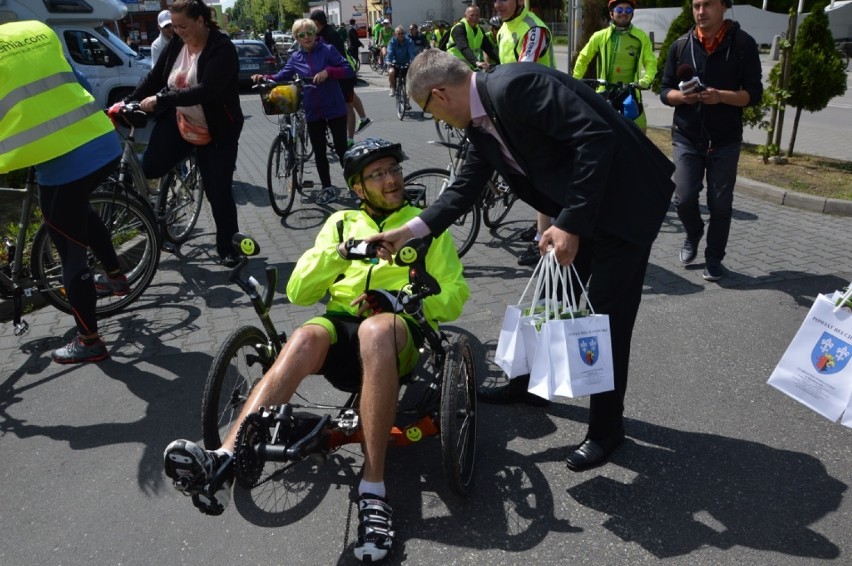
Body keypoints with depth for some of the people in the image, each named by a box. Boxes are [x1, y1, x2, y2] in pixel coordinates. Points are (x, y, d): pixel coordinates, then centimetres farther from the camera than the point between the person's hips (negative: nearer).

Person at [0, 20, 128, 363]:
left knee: (72, 256, 8)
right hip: (105, 144, 6)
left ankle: (89, 341, 21)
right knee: (79, 208, 36)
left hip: (60, 164, -6)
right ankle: (116, 277, 43)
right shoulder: (40, 31, 14)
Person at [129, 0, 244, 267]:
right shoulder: (176, 44, -1)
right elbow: (154, 77, 5)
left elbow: (205, 91, -31)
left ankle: (227, 248, 16)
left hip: (215, 133, -4)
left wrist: (160, 99, -33)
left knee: (218, 192, 1)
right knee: (148, 168, -10)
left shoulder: (222, 49, -20)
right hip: (177, 123, 5)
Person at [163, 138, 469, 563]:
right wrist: (336, 254, -4)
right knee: (306, 338, -34)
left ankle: (372, 492, -41)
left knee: (376, 328, -39)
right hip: (341, 326, 2)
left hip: (402, 334, -2)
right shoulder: (342, 222, 23)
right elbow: (298, 292, 14)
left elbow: (453, 296, 9)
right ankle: (224, 464, -50)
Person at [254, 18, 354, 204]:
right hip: (313, 112, 4)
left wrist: (328, 72, -23)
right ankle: (327, 188, 20)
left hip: (335, 109, -4)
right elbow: (281, 77, 7)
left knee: (341, 149, 1)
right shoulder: (295, 58, 6)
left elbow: (349, 70, -10)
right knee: (319, 152, 8)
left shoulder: (328, 50, -5)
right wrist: (264, 78, -12)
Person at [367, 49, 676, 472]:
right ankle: (530, 382, 39)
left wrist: (570, 224, -29)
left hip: (624, 198, -9)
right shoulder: (481, 122, 4)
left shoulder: (514, 86, -24)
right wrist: (410, 230, 5)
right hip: (574, 207, 9)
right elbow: (465, 188, 11)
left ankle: (606, 428, 15)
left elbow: (596, 137, -29)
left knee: (607, 316, -2)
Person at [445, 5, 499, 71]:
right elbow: (464, 48, -32)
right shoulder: (459, 28, -16)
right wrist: (477, 62, -48)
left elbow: (489, 48, 3)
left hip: (471, 67, 7)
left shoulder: (480, 30, 8)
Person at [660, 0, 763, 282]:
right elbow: (665, 92, 5)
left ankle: (714, 259, 19)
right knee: (684, 199, -2)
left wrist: (721, 96, -24)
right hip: (686, 137, 2)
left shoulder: (743, 44, -4)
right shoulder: (681, 46, 3)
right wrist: (682, 96, -18)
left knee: (720, 205, 3)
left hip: (725, 140, -1)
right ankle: (693, 234, 30)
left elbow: (754, 94, -6)